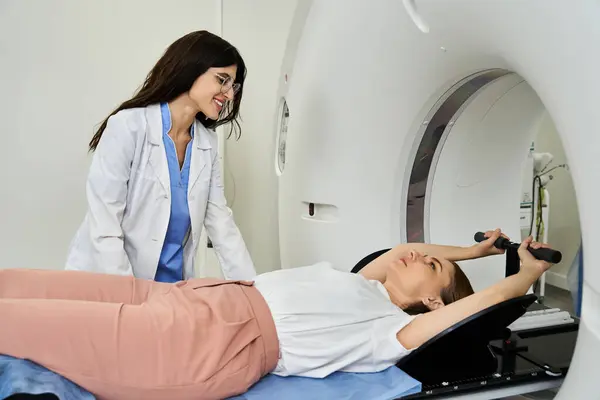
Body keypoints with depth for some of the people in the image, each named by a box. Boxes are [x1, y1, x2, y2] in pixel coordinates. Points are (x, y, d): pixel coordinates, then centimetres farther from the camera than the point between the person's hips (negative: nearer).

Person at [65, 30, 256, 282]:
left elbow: (220, 222, 1)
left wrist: (250, 288, -6)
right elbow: (103, 228, -18)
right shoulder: (128, 127, -15)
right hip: (108, 283, -4)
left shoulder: (207, 143, 2)